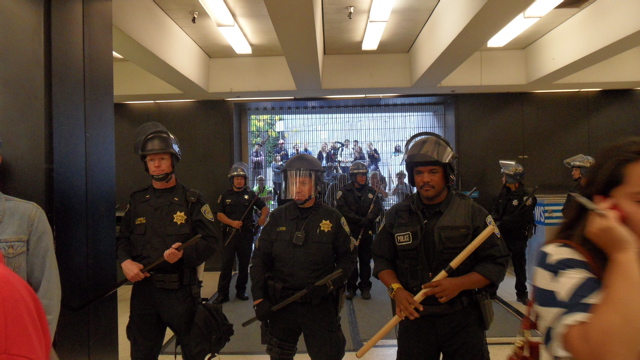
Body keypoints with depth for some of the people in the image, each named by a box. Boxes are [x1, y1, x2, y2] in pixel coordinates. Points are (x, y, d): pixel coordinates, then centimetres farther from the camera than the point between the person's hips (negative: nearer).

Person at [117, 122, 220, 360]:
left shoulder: (192, 200, -3)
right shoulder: (137, 201, 9)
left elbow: (211, 240, -8)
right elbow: (123, 239, 14)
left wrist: (185, 254, -24)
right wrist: (125, 261, -5)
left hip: (181, 290, -3)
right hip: (143, 289, 4)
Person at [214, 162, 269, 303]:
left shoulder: (251, 194, 7)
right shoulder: (225, 196, 8)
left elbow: (265, 207, 5)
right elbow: (219, 214, 2)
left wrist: (263, 217, -16)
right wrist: (232, 222, -14)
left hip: (246, 234, 1)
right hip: (230, 233, -1)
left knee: (244, 264, 8)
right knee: (226, 264, -3)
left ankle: (241, 290, 22)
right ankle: (222, 293, 4)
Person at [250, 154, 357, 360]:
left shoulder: (332, 219, -4)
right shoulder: (278, 217, 1)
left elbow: (348, 257, 1)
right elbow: (260, 259, 4)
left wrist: (329, 284, -13)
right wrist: (258, 298, -2)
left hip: (320, 305, -2)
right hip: (281, 303, 2)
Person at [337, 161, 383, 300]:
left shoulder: (371, 192, 10)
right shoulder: (344, 191, 1)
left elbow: (377, 207, 1)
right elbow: (342, 209, -9)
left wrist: (368, 219, -18)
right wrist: (359, 220, -16)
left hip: (367, 231, 2)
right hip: (350, 231, -2)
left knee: (365, 260, 7)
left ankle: (365, 287, 16)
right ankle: (351, 287, 13)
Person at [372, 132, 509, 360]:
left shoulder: (471, 212, -6)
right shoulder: (398, 214, 1)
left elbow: (497, 262, -4)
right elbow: (382, 259, 8)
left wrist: (459, 284, -18)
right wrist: (396, 290, -9)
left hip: (463, 319, -1)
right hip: (414, 316, 2)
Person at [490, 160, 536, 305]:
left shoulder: (527, 197, -14)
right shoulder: (504, 192, 5)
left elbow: (518, 218, -22)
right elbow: (495, 210, 6)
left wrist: (500, 224, -24)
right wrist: (496, 221, -14)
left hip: (518, 237, -5)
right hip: (502, 235, 5)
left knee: (519, 266, 9)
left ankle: (522, 294, 25)